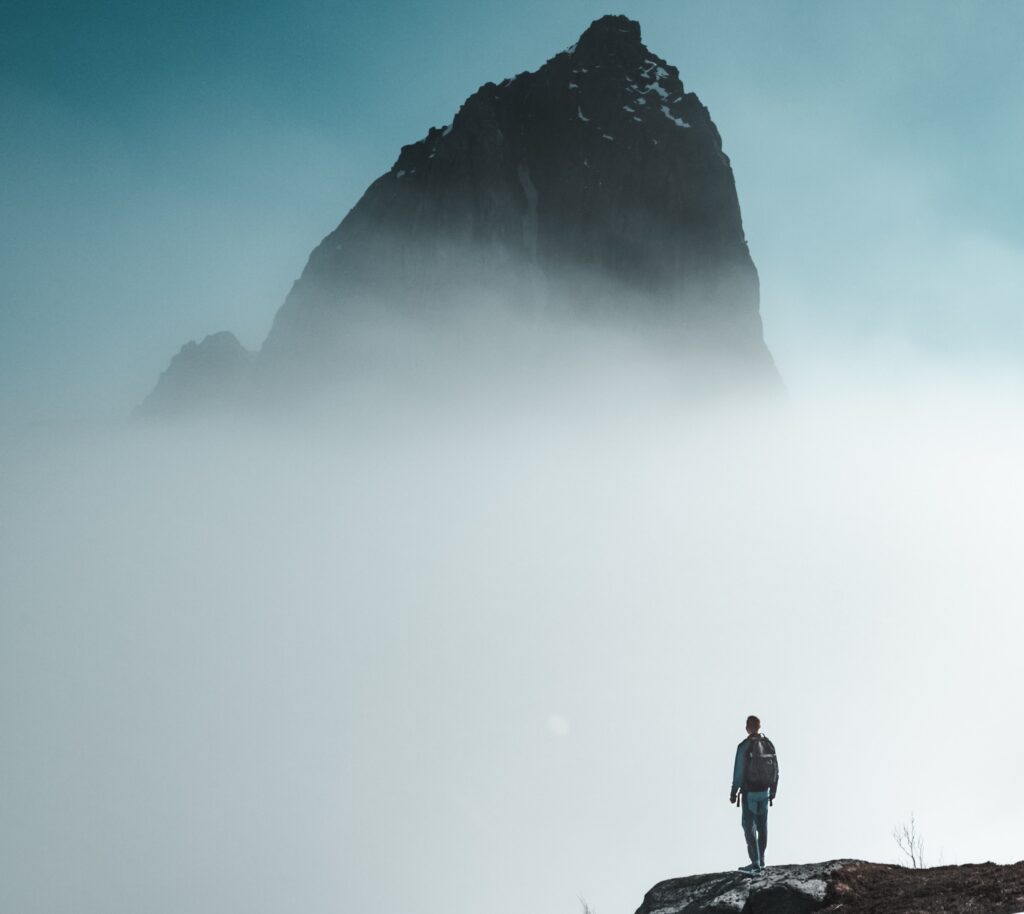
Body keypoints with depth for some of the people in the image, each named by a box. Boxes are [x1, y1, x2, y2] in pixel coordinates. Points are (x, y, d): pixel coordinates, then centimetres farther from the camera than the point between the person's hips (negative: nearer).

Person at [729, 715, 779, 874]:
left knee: (749, 826, -3)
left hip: (749, 793, -5)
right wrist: (773, 791, 17)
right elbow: (775, 770, 6)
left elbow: (738, 772, -14)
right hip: (764, 791, 5)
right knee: (762, 825, 15)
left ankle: (755, 863, -9)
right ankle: (761, 860, 24)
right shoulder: (768, 744, 2)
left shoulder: (744, 746, -15)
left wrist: (734, 793, -5)